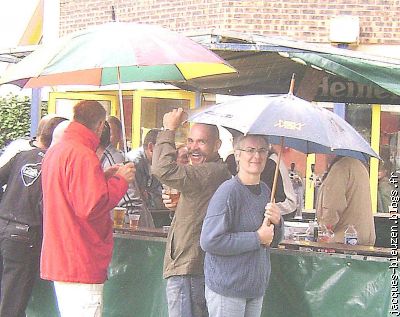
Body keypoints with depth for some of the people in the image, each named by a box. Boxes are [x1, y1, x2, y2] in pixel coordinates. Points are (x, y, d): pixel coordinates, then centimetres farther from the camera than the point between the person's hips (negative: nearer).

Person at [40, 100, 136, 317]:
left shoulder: (54, 152, 13)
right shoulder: (82, 155, -17)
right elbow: (92, 206, -22)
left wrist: (103, 176, 17)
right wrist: (121, 180, -9)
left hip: (58, 259, 10)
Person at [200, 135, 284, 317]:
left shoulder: (265, 191, 8)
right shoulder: (228, 191, -16)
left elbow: (274, 241, 17)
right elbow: (209, 241, -23)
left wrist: (277, 223, -6)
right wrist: (257, 238, -17)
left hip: (257, 287, 7)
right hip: (226, 289, -7)